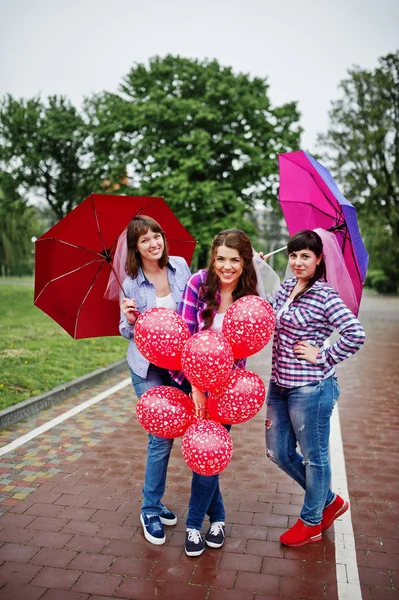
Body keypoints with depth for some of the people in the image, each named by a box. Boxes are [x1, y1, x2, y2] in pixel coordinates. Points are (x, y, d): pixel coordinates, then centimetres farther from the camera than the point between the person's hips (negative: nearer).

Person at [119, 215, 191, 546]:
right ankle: (151, 510, 21)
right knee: (161, 437, -3)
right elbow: (127, 332, 2)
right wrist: (130, 319, -19)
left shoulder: (180, 266, -2)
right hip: (149, 368, -3)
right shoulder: (132, 283, -7)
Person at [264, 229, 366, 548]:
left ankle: (311, 522, 34)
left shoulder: (325, 295, -15)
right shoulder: (286, 287, 7)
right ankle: (330, 501, 39)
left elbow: (355, 335, -19)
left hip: (311, 389, -8)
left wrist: (323, 357, -14)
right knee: (279, 452, 17)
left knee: (314, 456, 12)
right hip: (280, 384, 8)